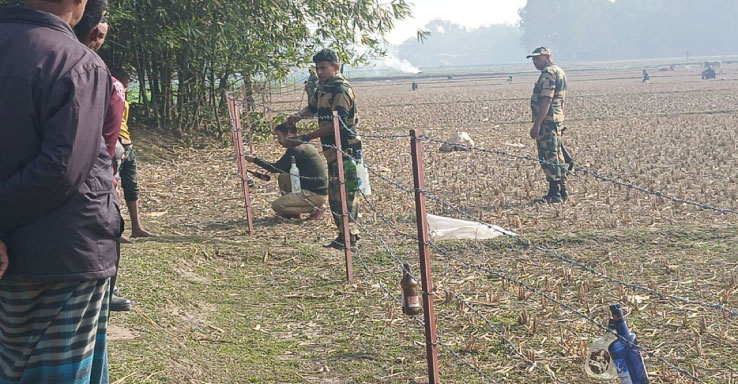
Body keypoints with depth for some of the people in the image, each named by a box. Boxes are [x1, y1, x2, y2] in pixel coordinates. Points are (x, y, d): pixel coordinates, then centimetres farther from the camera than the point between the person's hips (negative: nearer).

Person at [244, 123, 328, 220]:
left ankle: (315, 209, -5)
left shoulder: (296, 151, -16)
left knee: (276, 205, -9)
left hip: (316, 194, -9)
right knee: (283, 177, 15)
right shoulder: (307, 147, 13)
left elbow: (276, 168, -9)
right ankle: (292, 212, 16)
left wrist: (255, 160, 0)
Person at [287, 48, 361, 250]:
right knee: (334, 194, 13)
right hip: (332, 149, 10)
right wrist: (299, 115, 5)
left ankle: (349, 235, -5)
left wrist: (306, 137, -21)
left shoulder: (341, 90, -16)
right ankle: (344, 233, 21)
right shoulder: (323, 88, 14)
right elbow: (312, 106, 29)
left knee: (343, 192, -9)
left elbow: (336, 123, -22)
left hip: (345, 148, -10)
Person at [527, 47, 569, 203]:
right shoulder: (559, 72, 18)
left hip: (547, 121, -11)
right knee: (556, 157, 15)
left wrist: (537, 125, -24)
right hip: (557, 119, 11)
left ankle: (554, 194, -7)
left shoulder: (548, 74, -15)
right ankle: (562, 191, 21)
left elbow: (546, 101, -23)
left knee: (549, 158, -8)